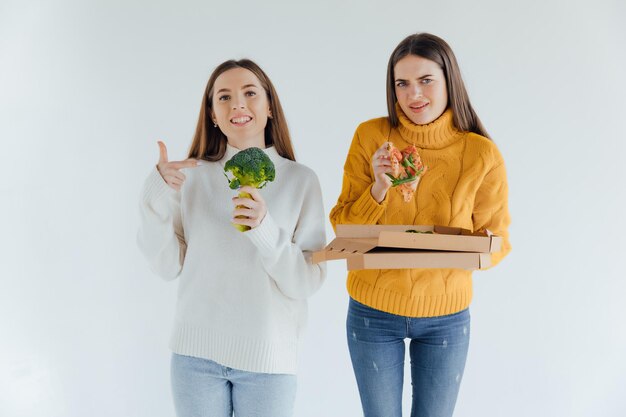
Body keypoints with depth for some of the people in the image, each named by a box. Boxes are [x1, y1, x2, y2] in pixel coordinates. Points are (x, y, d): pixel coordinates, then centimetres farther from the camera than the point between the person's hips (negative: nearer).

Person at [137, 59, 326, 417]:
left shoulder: (300, 180, -5)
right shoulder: (193, 175, 0)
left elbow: (308, 282, -8)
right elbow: (168, 266, -1)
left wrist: (265, 230, -22)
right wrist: (158, 196, -12)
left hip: (268, 355, -1)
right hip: (196, 351, 1)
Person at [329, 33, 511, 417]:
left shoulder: (482, 154, -11)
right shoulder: (371, 137, -10)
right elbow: (344, 229, -5)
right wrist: (379, 189, -23)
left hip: (446, 316, 0)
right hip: (373, 311, 0)